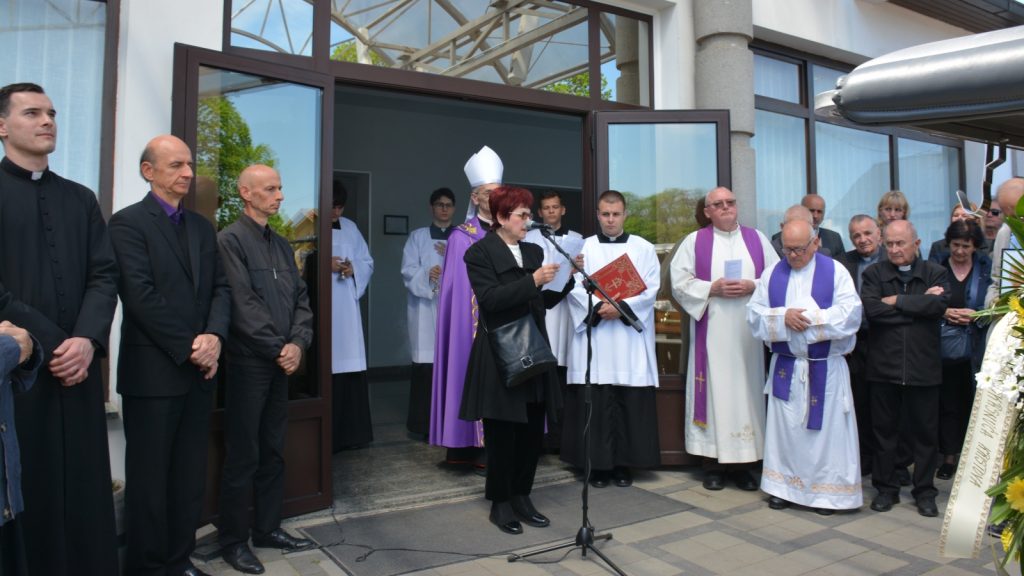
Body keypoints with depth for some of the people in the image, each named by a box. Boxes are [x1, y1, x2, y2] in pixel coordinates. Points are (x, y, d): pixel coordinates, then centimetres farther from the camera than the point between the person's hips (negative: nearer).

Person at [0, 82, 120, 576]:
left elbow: (104, 276, 5)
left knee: (84, 488, 7)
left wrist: (87, 340, -10)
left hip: (77, 366, 4)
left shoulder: (81, 199, 14)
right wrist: (50, 344, -11)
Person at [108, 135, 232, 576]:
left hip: (199, 370, 6)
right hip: (153, 371, -6)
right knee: (149, 477, 6)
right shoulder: (129, 222, -5)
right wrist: (188, 348, -14)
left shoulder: (202, 226, 14)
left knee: (190, 475, 11)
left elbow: (220, 287, 8)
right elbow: (141, 294, -14)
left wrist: (214, 336, -10)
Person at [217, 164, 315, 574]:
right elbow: (243, 304, -16)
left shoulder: (282, 245, 14)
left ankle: (268, 528, 26)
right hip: (248, 362, -7)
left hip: (282, 362, 7)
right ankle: (233, 540, 15)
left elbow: (301, 298, 10)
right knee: (243, 455, 2)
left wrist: (297, 343, -5)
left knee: (273, 450, 14)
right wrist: (278, 348, -13)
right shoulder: (230, 239, -8)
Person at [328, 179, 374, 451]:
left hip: (347, 309, 5)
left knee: (350, 369, 4)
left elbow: (368, 262, 18)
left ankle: (351, 432, 13)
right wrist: (324, 265, -16)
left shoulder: (350, 228, 15)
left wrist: (354, 268, -2)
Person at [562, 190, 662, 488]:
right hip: (593, 332, 0)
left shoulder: (644, 248, 9)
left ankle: (623, 464, 12)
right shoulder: (584, 247, 8)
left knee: (631, 403, 1)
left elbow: (651, 288, -1)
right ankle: (597, 465, 8)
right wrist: (599, 307, -17)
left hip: (631, 334, 0)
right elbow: (575, 288, -1)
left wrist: (622, 306, -14)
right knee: (594, 403, -1)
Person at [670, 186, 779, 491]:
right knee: (714, 389, -1)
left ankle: (742, 465, 12)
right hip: (711, 332, -2)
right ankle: (713, 465, 8)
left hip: (747, 332, 2)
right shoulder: (695, 241, 6)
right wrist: (713, 288, -12)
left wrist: (752, 286, -9)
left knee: (746, 390, 2)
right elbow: (680, 281, 0)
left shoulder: (757, 239, 12)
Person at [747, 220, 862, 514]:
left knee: (825, 427, 5)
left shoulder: (835, 272, -2)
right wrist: (783, 317, -17)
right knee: (784, 427, 8)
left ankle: (826, 490, 17)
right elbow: (754, 312, 0)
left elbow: (850, 313, -12)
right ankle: (783, 486, 20)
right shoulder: (772, 273, 5)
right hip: (785, 366, 2)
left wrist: (810, 319, -17)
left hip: (826, 368, -2)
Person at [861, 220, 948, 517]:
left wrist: (897, 301, -12)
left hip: (923, 367, 0)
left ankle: (925, 492, 24)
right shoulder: (874, 274, 3)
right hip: (884, 366, 0)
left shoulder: (935, 273, 5)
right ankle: (886, 489, 23)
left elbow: (939, 305, -15)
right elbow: (872, 308, -14)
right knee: (884, 430, 10)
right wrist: (919, 305, -12)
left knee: (924, 432, 9)